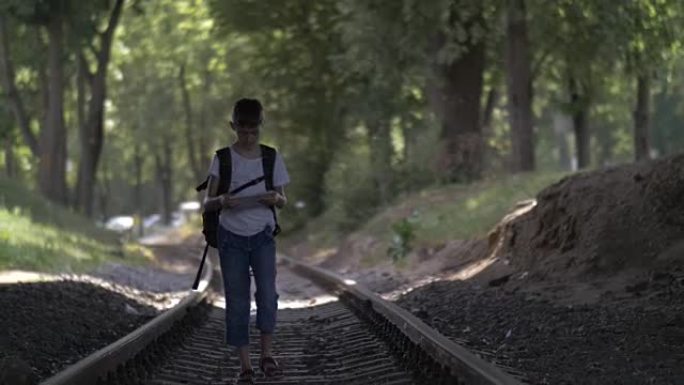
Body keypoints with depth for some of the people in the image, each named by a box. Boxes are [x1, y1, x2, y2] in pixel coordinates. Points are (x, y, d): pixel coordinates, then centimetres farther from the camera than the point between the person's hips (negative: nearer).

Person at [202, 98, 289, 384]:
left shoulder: (272, 158, 0)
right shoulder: (223, 159, -4)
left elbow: (283, 201, 8)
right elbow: (207, 204, -4)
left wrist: (276, 198, -16)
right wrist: (221, 201, -26)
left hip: (262, 235, 0)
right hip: (231, 237, 0)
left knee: (267, 293, -16)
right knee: (237, 302, 0)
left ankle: (267, 354, 0)